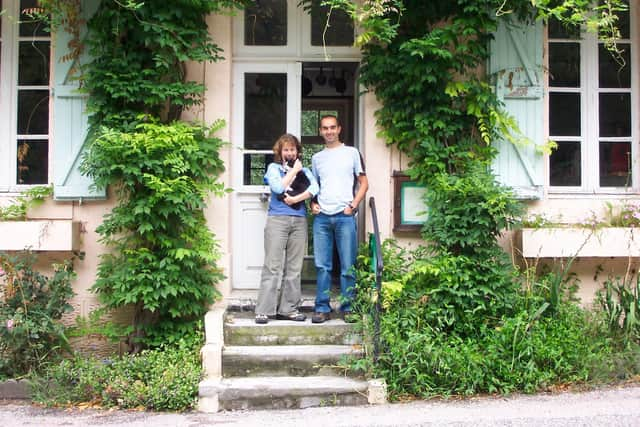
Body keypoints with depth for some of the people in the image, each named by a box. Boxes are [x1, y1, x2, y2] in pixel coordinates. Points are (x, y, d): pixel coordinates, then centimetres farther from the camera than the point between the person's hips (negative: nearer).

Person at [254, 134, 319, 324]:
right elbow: (278, 187, -7)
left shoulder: (304, 171, 18)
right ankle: (264, 310, -6)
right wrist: (294, 171, 0)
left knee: (294, 268, 2)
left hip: (299, 221, 3)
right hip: (277, 219, -3)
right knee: (272, 267, -7)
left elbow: (314, 188, -1)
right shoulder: (274, 168, 12)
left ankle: (288, 309, 8)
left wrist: (296, 199, -12)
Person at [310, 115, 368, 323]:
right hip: (321, 217, 3)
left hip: (345, 216, -3)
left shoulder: (351, 152, 8)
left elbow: (364, 183, 6)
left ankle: (347, 308, 7)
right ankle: (322, 308, 8)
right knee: (322, 266, 3)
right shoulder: (317, 158, 17)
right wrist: (313, 203, 4)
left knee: (348, 266, -1)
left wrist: (353, 205, -6)